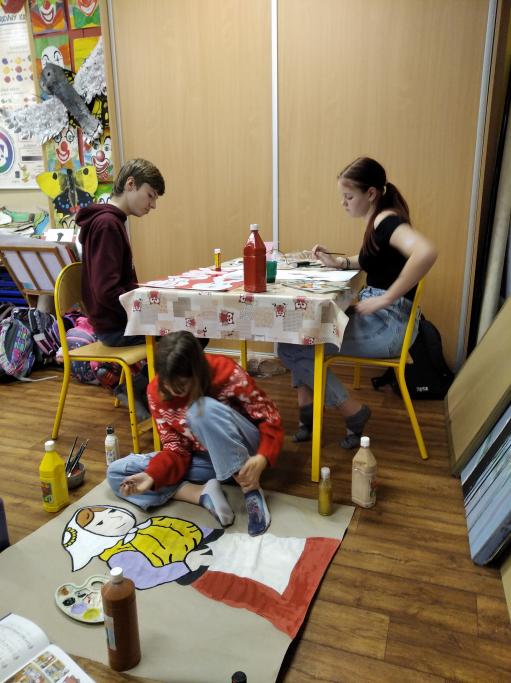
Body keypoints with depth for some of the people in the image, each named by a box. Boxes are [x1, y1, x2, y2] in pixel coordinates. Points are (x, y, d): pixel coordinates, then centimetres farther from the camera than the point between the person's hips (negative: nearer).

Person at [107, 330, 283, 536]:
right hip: (204, 458, 5)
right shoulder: (156, 392, -13)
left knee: (204, 409, -37)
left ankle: (251, 491, -23)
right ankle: (203, 494, -19)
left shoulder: (228, 373, -24)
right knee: (116, 473, -8)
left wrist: (262, 458, -34)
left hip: (241, 453, -4)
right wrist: (152, 476, -27)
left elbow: (271, 419, -17)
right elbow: (176, 448, -8)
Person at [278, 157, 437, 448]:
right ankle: (307, 413, 9)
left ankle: (354, 412, 2)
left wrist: (385, 299, -30)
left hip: (388, 324, -10)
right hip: (375, 318, 10)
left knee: (290, 348, -11)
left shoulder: (388, 220, -17)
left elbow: (426, 252, -37)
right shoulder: (378, 221, 12)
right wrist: (338, 262, 14)